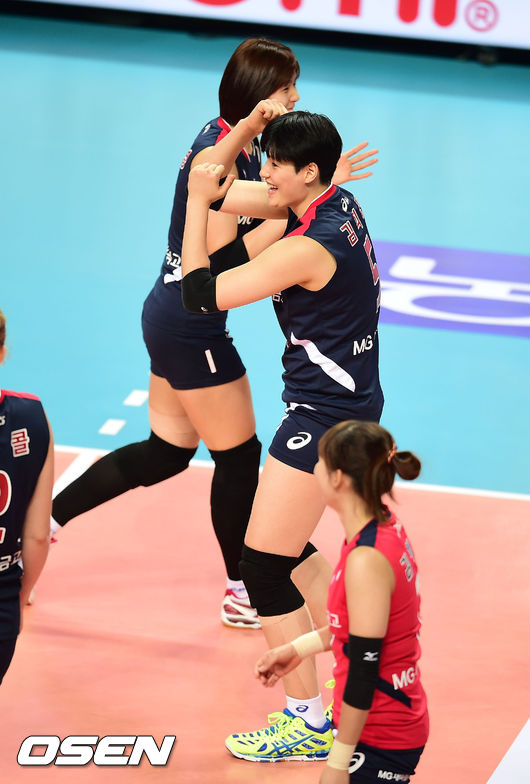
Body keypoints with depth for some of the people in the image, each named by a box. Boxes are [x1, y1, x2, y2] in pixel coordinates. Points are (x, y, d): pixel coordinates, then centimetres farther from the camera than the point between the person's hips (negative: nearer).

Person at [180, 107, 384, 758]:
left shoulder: (309, 247, -25)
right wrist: (247, 129, -4)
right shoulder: (338, 202, 3)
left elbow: (202, 294, -18)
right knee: (288, 547, 23)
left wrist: (198, 200, -13)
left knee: (264, 568, -4)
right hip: (352, 401, 10)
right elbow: (218, 187, 12)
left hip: (326, 418, -10)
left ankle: (309, 726, 4)